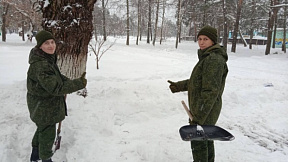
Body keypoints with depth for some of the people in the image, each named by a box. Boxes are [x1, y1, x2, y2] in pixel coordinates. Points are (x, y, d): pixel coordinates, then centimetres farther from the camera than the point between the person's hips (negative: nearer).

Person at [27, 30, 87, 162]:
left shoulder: (49, 59, 2)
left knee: (42, 129, 30)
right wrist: (79, 84, -29)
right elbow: (55, 87, -33)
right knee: (47, 134, 8)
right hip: (44, 107, -11)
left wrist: (68, 81, -3)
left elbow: (57, 76, 16)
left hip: (42, 106, 11)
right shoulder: (40, 65, -31)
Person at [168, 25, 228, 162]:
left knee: (198, 142, 3)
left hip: (205, 111, -10)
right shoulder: (208, 57, 10)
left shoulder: (214, 60, -24)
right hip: (207, 109, 10)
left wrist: (198, 117, -28)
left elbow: (211, 91, -28)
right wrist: (179, 86, 12)